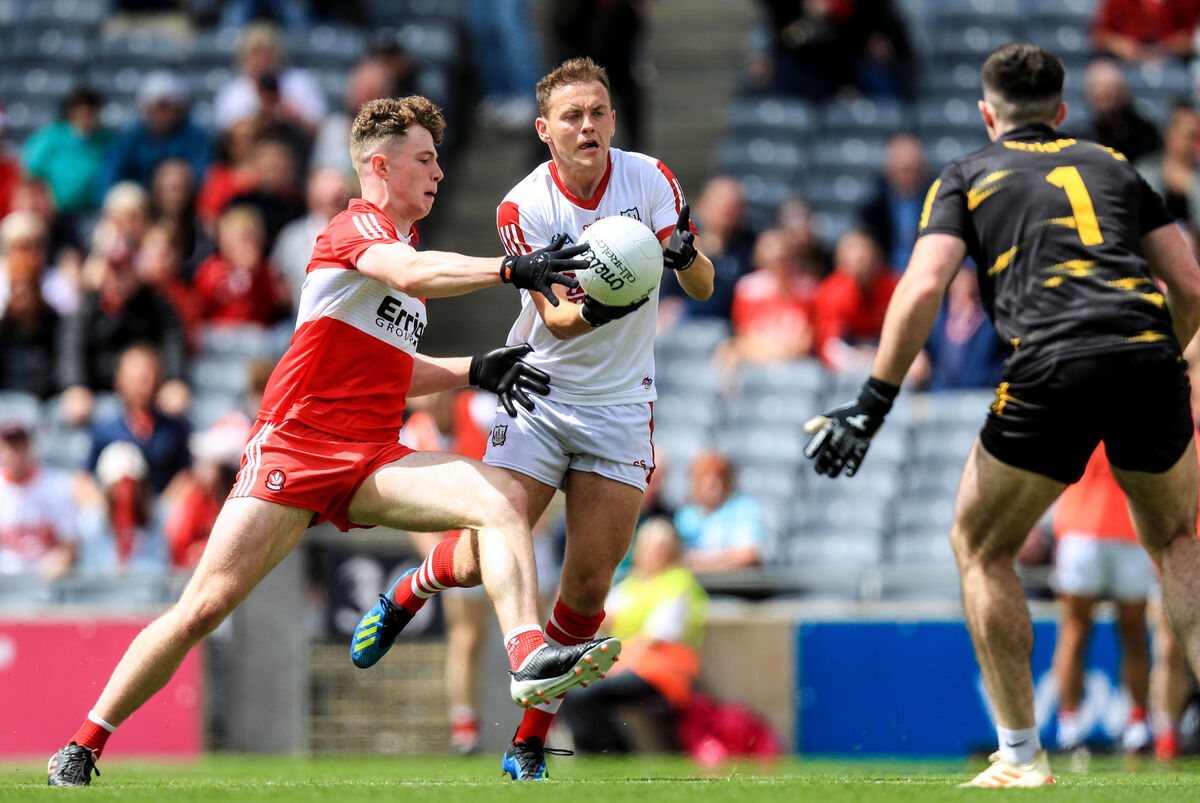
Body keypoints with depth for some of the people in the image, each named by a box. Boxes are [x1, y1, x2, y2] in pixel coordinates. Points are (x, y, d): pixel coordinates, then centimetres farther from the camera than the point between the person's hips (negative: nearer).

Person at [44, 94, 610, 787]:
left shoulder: (402, 245, 23)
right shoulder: (357, 227, -4)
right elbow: (412, 275, -28)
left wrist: (477, 371, 17)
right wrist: (512, 268, -36)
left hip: (374, 460, 7)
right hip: (294, 445, -7)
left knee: (503, 500, -19)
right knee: (206, 606, -12)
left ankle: (531, 658, -32)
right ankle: (82, 748, 1)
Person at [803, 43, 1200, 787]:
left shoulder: (967, 177, 16)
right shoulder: (1112, 165, 24)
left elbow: (923, 288, 0)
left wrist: (872, 405, 0)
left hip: (1053, 371, -3)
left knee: (980, 548, 18)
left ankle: (1022, 755, 12)